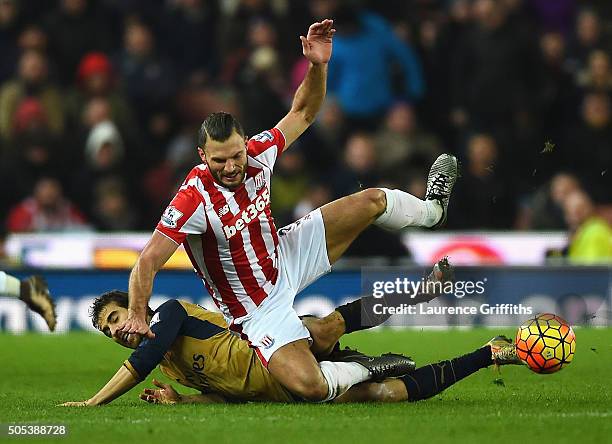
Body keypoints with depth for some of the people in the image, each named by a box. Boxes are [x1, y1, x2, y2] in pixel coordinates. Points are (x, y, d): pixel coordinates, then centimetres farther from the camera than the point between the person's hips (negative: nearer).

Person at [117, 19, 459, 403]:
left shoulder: (257, 153, -12)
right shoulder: (195, 199, -32)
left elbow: (302, 113, 2)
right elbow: (149, 260, -31)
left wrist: (318, 66, -14)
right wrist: (137, 316, -40)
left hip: (286, 259, 7)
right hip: (261, 309, -7)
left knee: (372, 201, 11)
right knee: (309, 387, -30)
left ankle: (431, 209, 46)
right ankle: (368, 368, 3)